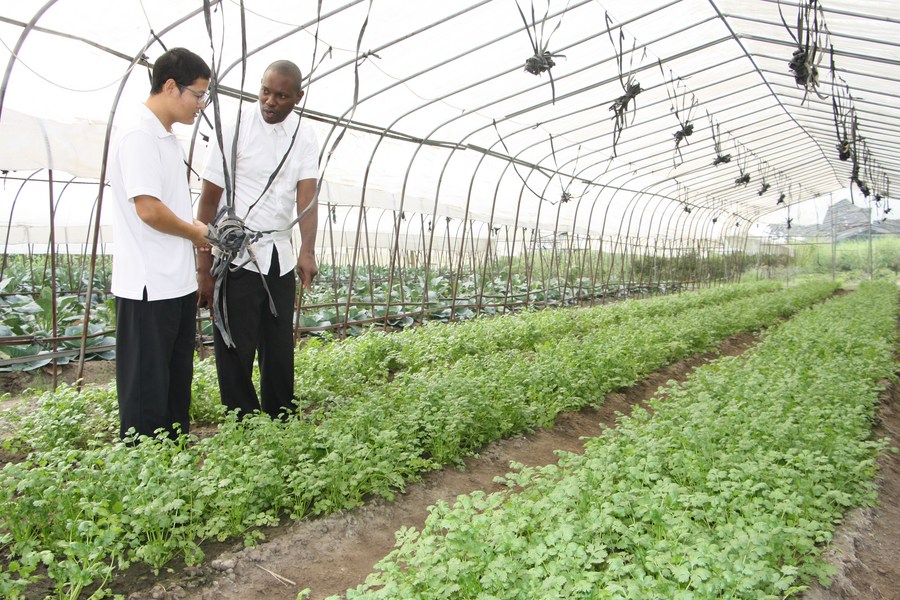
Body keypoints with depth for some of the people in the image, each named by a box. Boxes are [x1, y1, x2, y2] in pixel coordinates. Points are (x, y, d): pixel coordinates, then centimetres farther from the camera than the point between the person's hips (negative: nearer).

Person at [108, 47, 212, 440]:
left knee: (177, 381, 18)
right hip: (149, 288, -10)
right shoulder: (138, 135, -14)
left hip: (178, 283, 10)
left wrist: (198, 230, 7)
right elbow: (148, 209, -21)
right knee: (147, 389, 0)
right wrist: (195, 232, -7)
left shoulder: (169, 139, 16)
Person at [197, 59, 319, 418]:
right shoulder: (235, 129, -7)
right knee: (236, 351, 0)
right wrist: (204, 269, -11)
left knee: (279, 350, 11)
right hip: (237, 257, -4)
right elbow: (209, 201, -6)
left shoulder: (304, 135, 5)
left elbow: (306, 197, -5)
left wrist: (307, 251, -23)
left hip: (280, 258, 4)